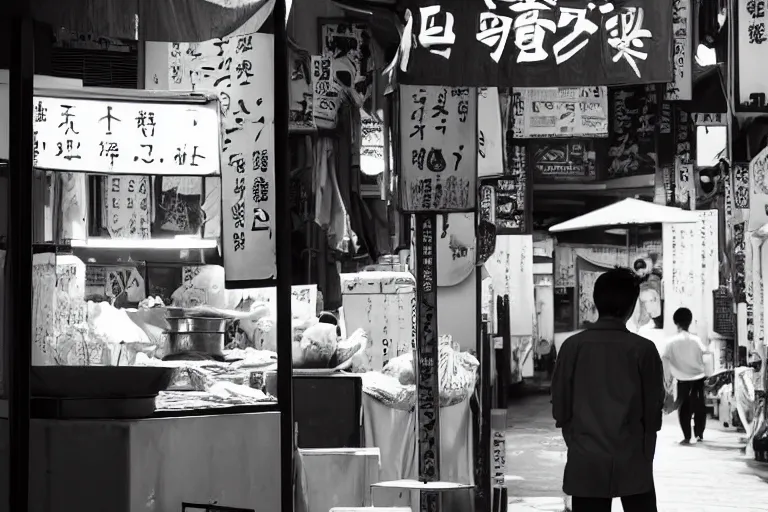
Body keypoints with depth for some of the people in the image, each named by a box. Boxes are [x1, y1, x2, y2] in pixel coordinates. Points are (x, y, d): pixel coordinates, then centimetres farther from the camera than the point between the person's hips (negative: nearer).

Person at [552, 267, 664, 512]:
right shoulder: (643, 349, -6)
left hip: (585, 464, 1)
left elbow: (560, 407, 1)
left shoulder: (572, 346, -4)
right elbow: (653, 410, 0)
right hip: (632, 462, -1)